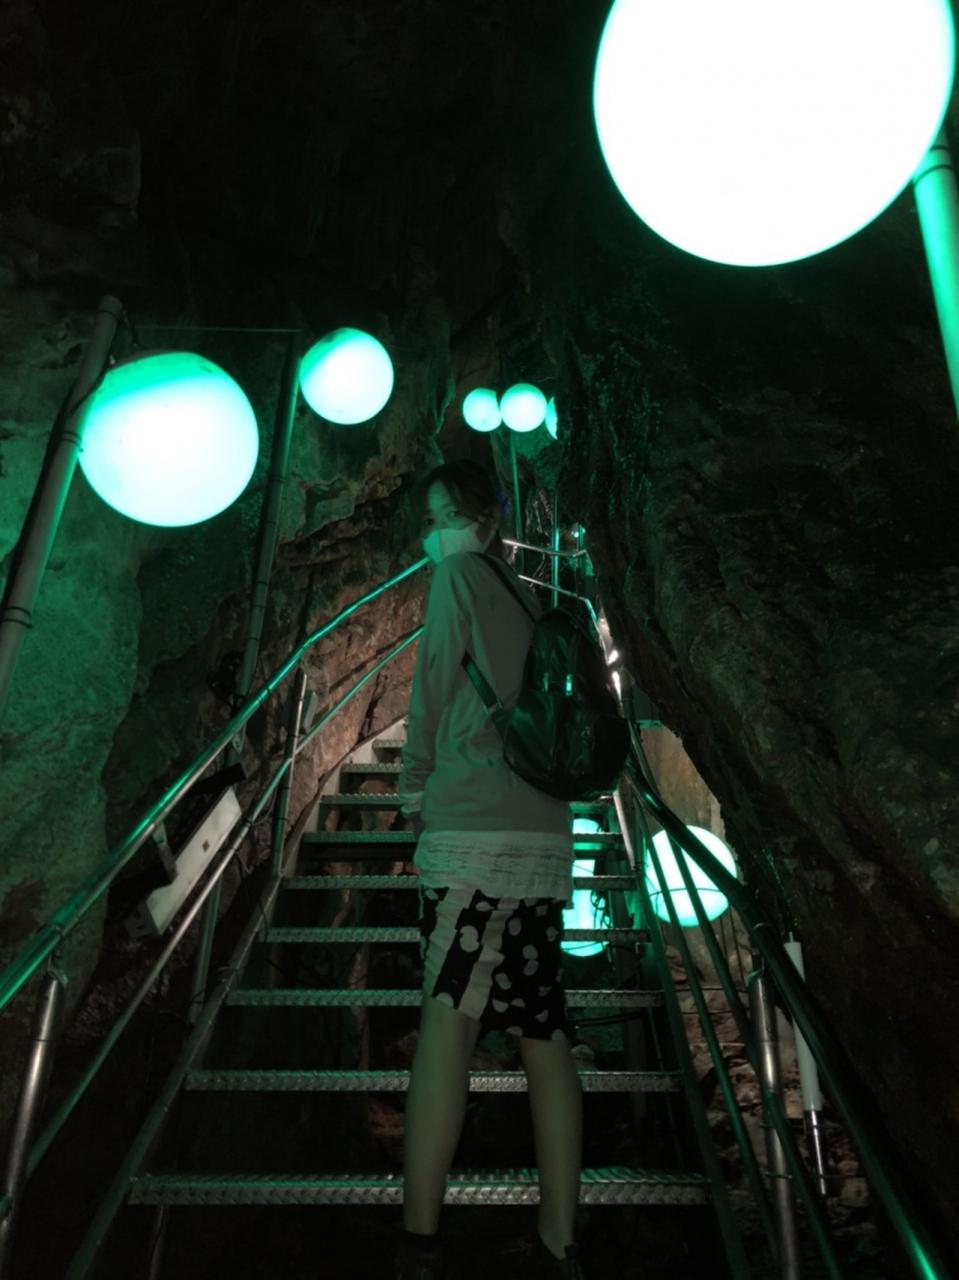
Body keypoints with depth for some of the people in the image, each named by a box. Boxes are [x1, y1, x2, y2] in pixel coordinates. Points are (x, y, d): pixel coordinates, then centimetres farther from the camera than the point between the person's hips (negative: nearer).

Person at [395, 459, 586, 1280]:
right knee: (544, 1032, 7)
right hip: (546, 841, 7)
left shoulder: (461, 575, 2)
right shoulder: (529, 603, 20)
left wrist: (417, 791, 10)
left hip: (475, 835, -7)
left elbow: (433, 692, -1)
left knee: (446, 1019, -5)